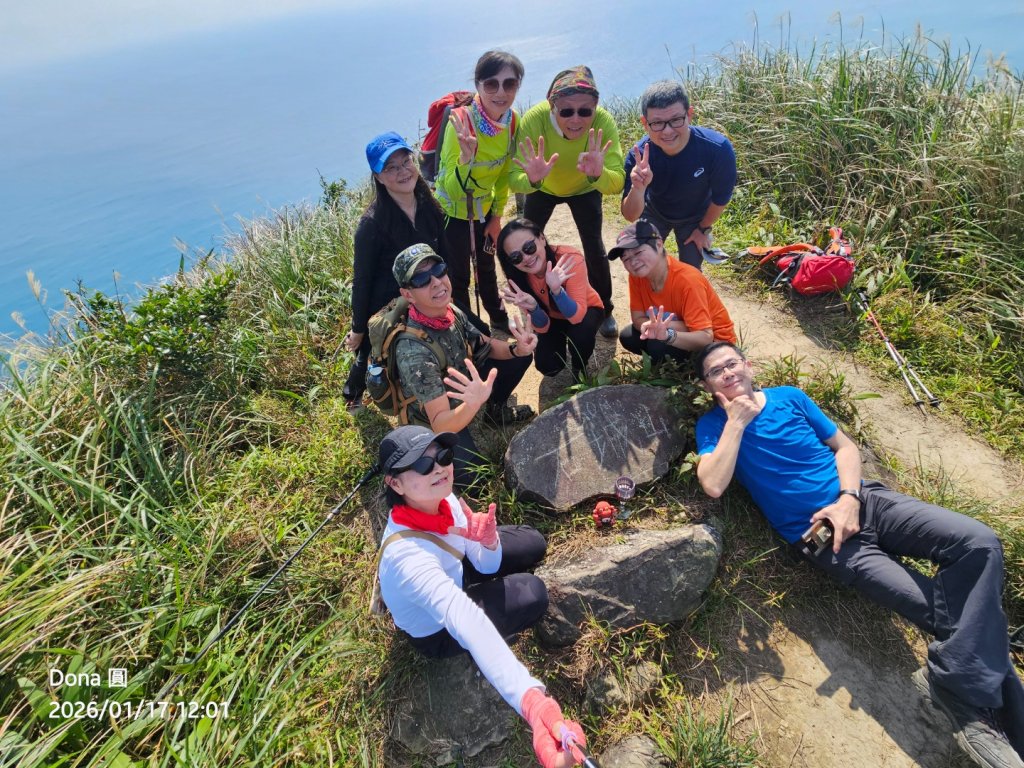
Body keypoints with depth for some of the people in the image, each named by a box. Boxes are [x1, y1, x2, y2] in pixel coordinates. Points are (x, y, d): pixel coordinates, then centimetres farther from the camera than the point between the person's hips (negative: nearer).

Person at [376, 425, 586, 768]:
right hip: (436, 629, -6)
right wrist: (531, 699, -72)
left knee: (532, 544, 2)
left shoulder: (441, 499, -22)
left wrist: (488, 540, -35)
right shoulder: (408, 555, -44)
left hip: (450, 576, 6)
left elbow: (487, 565, -10)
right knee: (532, 595, -20)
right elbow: (466, 623, -59)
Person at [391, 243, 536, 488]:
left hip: (460, 393, 7)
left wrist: (516, 348, -20)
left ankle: (495, 410, 24)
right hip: (433, 421, -7)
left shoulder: (451, 311, -15)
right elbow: (440, 425, -37)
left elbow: (486, 346, 2)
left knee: (522, 355, -1)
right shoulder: (414, 350, -38)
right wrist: (473, 404, -58)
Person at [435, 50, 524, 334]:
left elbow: (504, 173, 2)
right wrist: (466, 157, -50)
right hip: (453, 211, -6)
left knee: (486, 266, 25)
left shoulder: (513, 120, -12)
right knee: (459, 276, 5)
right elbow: (452, 189, -33)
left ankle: (499, 319, 46)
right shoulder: (461, 121, -30)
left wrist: (497, 215, 6)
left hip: (485, 209, 6)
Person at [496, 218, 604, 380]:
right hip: (551, 318, 3)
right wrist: (533, 307, -44)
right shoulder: (518, 276, -26)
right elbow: (542, 328, -23)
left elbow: (576, 316, -38)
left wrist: (556, 290, -55)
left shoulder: (571, 259, -36)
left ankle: (579, 369, -1)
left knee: (581, 333, -35)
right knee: (547, 366, -17)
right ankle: (562, 342, 18)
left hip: (585, 310, -2)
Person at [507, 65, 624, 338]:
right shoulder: (534, 119, -38)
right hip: (543, 187, 1)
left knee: (594, 249, -5)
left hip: (584, 189, 0)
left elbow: (617, 183, -43)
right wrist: (531, 179, -63)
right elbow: (513, 179, -42)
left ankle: (603, 310, 22)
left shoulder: (603, 121, -37)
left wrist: (599, 174, -64)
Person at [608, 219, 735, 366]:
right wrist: (657, 327, -32)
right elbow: (638, 319, -10)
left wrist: (667, 335, -52)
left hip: (714, 342, -7)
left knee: (658, 346, -30)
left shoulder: (687, 280, -31)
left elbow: (705, 338, -34)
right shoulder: (637, 276, -12)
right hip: (684, 330, 7)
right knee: (627, 336, -11)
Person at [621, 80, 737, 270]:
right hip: (654, 214, 0)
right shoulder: (639, 155, -34)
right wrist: (637, 188, -50)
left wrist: (704, 228, -3)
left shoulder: (718, 149, -36)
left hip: (695, 218, 0)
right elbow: (630, 216, -30)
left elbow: (721, 197, -17)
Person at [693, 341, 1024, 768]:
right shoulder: (713, 425, 0)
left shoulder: (789, 396, 11)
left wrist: (847, 497, -6)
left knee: (980, 544, -19)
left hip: (862, 501, 5)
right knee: (947, 613, -20)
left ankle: (954, 682, -13)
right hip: (821, 535, -4)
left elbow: (844, 446, 13)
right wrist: (737, 420, -12)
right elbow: (713, 486, -16)